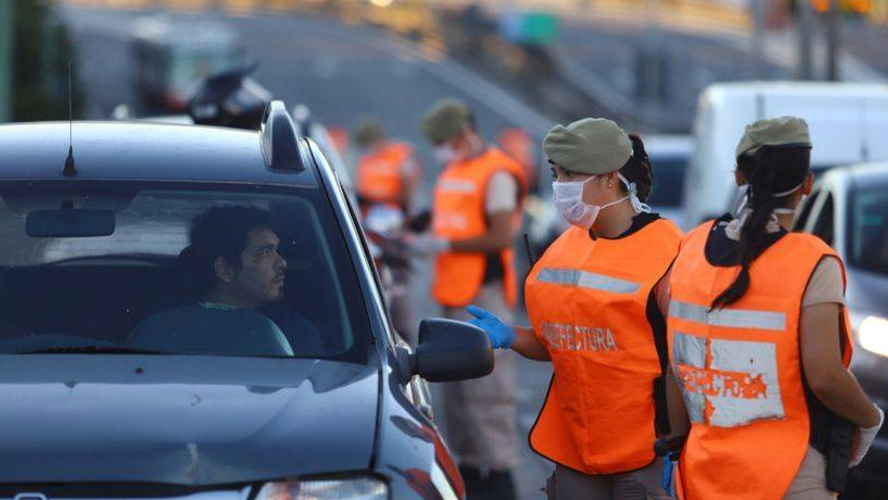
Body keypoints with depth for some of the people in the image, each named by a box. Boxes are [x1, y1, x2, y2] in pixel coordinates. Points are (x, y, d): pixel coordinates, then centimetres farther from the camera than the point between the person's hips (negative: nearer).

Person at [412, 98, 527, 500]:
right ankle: (468, 465, 18)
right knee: (454, 387, 11)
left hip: (484, 294, -10)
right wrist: (419, 241, 9)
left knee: (486, 386, -11)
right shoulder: (452, 171, 19)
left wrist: (445, 244, -17)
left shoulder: (497, 174, -10)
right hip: (453, 296, 10)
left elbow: (500, 236, -18)